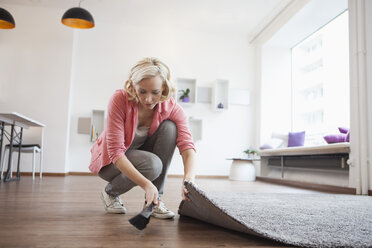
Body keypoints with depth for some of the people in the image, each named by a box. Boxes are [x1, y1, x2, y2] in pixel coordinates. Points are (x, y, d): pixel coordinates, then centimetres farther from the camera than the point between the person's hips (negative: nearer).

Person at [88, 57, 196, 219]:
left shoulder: (171, 108, -19)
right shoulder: (119, 100, -29)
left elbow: (187, 144, -30)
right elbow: (115, 151, -33)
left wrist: (189, 178, -50)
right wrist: (146, 184, -44)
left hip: (140, 153, 4)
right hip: (110, 161, -4)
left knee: (169, 127, -24)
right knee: (152, 165, -34)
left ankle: (154, 200, -16)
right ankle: (110, 192, -1)